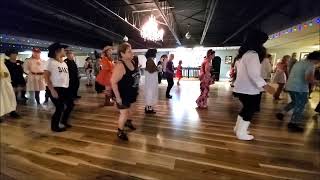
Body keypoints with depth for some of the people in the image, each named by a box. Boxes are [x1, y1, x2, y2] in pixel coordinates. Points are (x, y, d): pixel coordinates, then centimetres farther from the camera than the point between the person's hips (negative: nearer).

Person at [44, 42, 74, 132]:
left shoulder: (64, 63, 12)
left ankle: (64, 121, 36)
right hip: (56, 88, -7)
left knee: (70, 105, 12)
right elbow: (46, 77, -13)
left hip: (65, 88, 8)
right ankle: (54, 126, 22)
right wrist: (52, 90, -19)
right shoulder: (51, 61, -9)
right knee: (60, 108, -2)